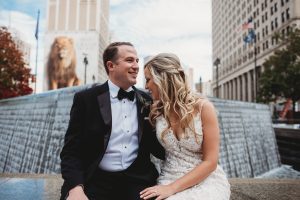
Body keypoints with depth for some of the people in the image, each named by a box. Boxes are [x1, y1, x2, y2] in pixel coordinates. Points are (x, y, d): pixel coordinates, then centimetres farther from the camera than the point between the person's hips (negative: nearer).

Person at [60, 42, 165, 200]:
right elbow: (71, 150, -3)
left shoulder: (146, 101, 7)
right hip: (95, 181, -1)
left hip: (137, 180, 2)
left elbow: (154, 146, 12)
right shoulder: (86, 99, -1)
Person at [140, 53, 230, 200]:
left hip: (206, 181, -3)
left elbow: (210, 162, -12)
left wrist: (172, 188, -16)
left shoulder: (203, 107, -12)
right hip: (169, 180, 4)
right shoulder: (156, 111, 0)